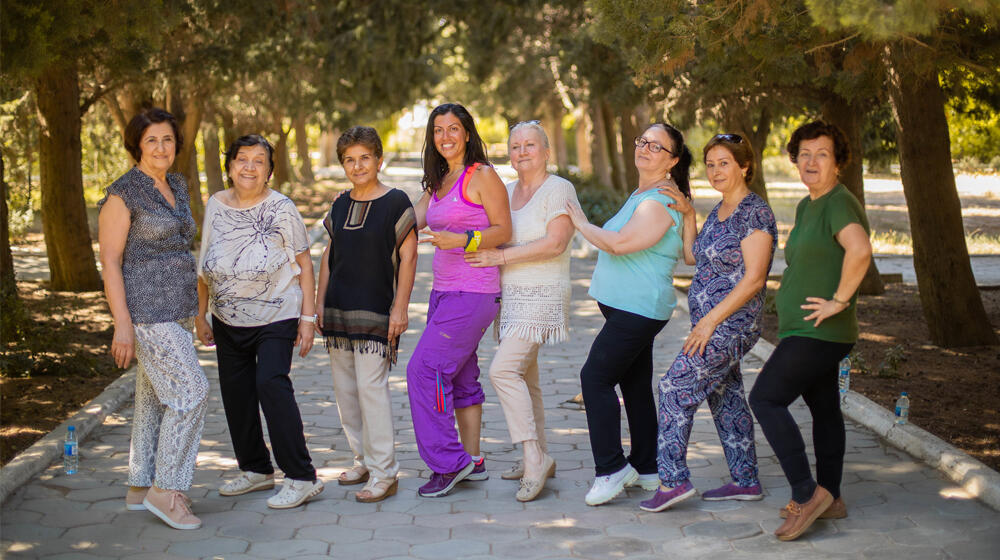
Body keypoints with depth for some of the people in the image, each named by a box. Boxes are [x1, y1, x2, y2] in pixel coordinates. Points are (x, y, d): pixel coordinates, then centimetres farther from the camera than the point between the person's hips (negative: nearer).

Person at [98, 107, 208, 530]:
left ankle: (140, 488, 21)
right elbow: (109, 260, -14)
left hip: (176, 309, 8)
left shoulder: (176, 188, 12)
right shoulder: (122, 194, -13)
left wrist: (192, 311, 20)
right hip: (146, 310, -8)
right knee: (190, 392, -13)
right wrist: (122, 324, -19)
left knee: (155, 398, 12)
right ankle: (166, 489, -4)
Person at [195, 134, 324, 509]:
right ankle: (256, 470, 25)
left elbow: (304, 264, -4)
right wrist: (201, 314, 14)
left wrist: (308, 317, -8)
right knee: (235, 393, 8)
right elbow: (206, 266, 13)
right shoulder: (216, 206, 4)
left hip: (275, 317, -6)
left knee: (271, 384, -19)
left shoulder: (281, 209, -8)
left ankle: (301, 478, -14)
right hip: (228, 320, 6)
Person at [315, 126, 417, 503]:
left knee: (371, 386, -11)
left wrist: (400, 308, -12)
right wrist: (320, 302, 11)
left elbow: (408, 257, -6)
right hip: (339, 310, 6)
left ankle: (383, 473, -6)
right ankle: (364, 460, 20)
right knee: (345, 388, 8)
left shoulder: (396, 202, -5)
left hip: (376, 309, -6)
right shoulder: (340, 206, 12)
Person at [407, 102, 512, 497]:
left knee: (425, 368, -12)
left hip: (474, 291, -8)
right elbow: (410, 221, 16)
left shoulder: (482, 176, -7)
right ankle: (473, 461, 18)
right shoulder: (437, 182, 17)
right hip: (444, 289, 8)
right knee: (460, 377, 11)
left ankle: (448, 462, -4)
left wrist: (462, 239, -23)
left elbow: (503, 231, -10)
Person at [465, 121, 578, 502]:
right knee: (524, 377, 12)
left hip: (542, 296, -8)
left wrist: (501, 256, -18)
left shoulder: (559, 189, -8)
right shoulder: (506, 191, 14)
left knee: (503, 370, -20)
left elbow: (555, 243, -20)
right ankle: (538, 459, 21)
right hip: (511, 296, 8)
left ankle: (534, 455, -16)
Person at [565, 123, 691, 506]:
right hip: (630, 307, 11)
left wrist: (582, 224, -11)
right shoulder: (641, 194, 17)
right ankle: (646, 468, 21)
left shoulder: (660, 201, -16)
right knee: (636, 385, 14)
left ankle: (611, 468, -8)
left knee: (596, 377, -13)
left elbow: (620, 243, -24)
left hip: (638, 310, -11)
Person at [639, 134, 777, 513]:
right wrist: (688, 214, 6)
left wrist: (711, 320, -20)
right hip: (712, 322, 10)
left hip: (731, 323, -10)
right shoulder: (720, 210, 13)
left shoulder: (755, 213, -15)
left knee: (676, 387, -12)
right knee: (726, 399, 13)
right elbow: (692, 257, 19)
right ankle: (746, 481, 21)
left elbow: (753, 279, -20)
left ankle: (673, 480, -10)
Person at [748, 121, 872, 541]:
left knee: (765, 399, -13)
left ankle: (807, 493, -11)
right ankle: (831, 499, 23)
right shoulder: (806, 207, 15)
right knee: (824, 409, 14)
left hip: (819, 332, -10)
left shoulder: (840, 203, -16)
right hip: (807, 330, 10)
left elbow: (860, 251, -34)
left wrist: (839, 300, -26)